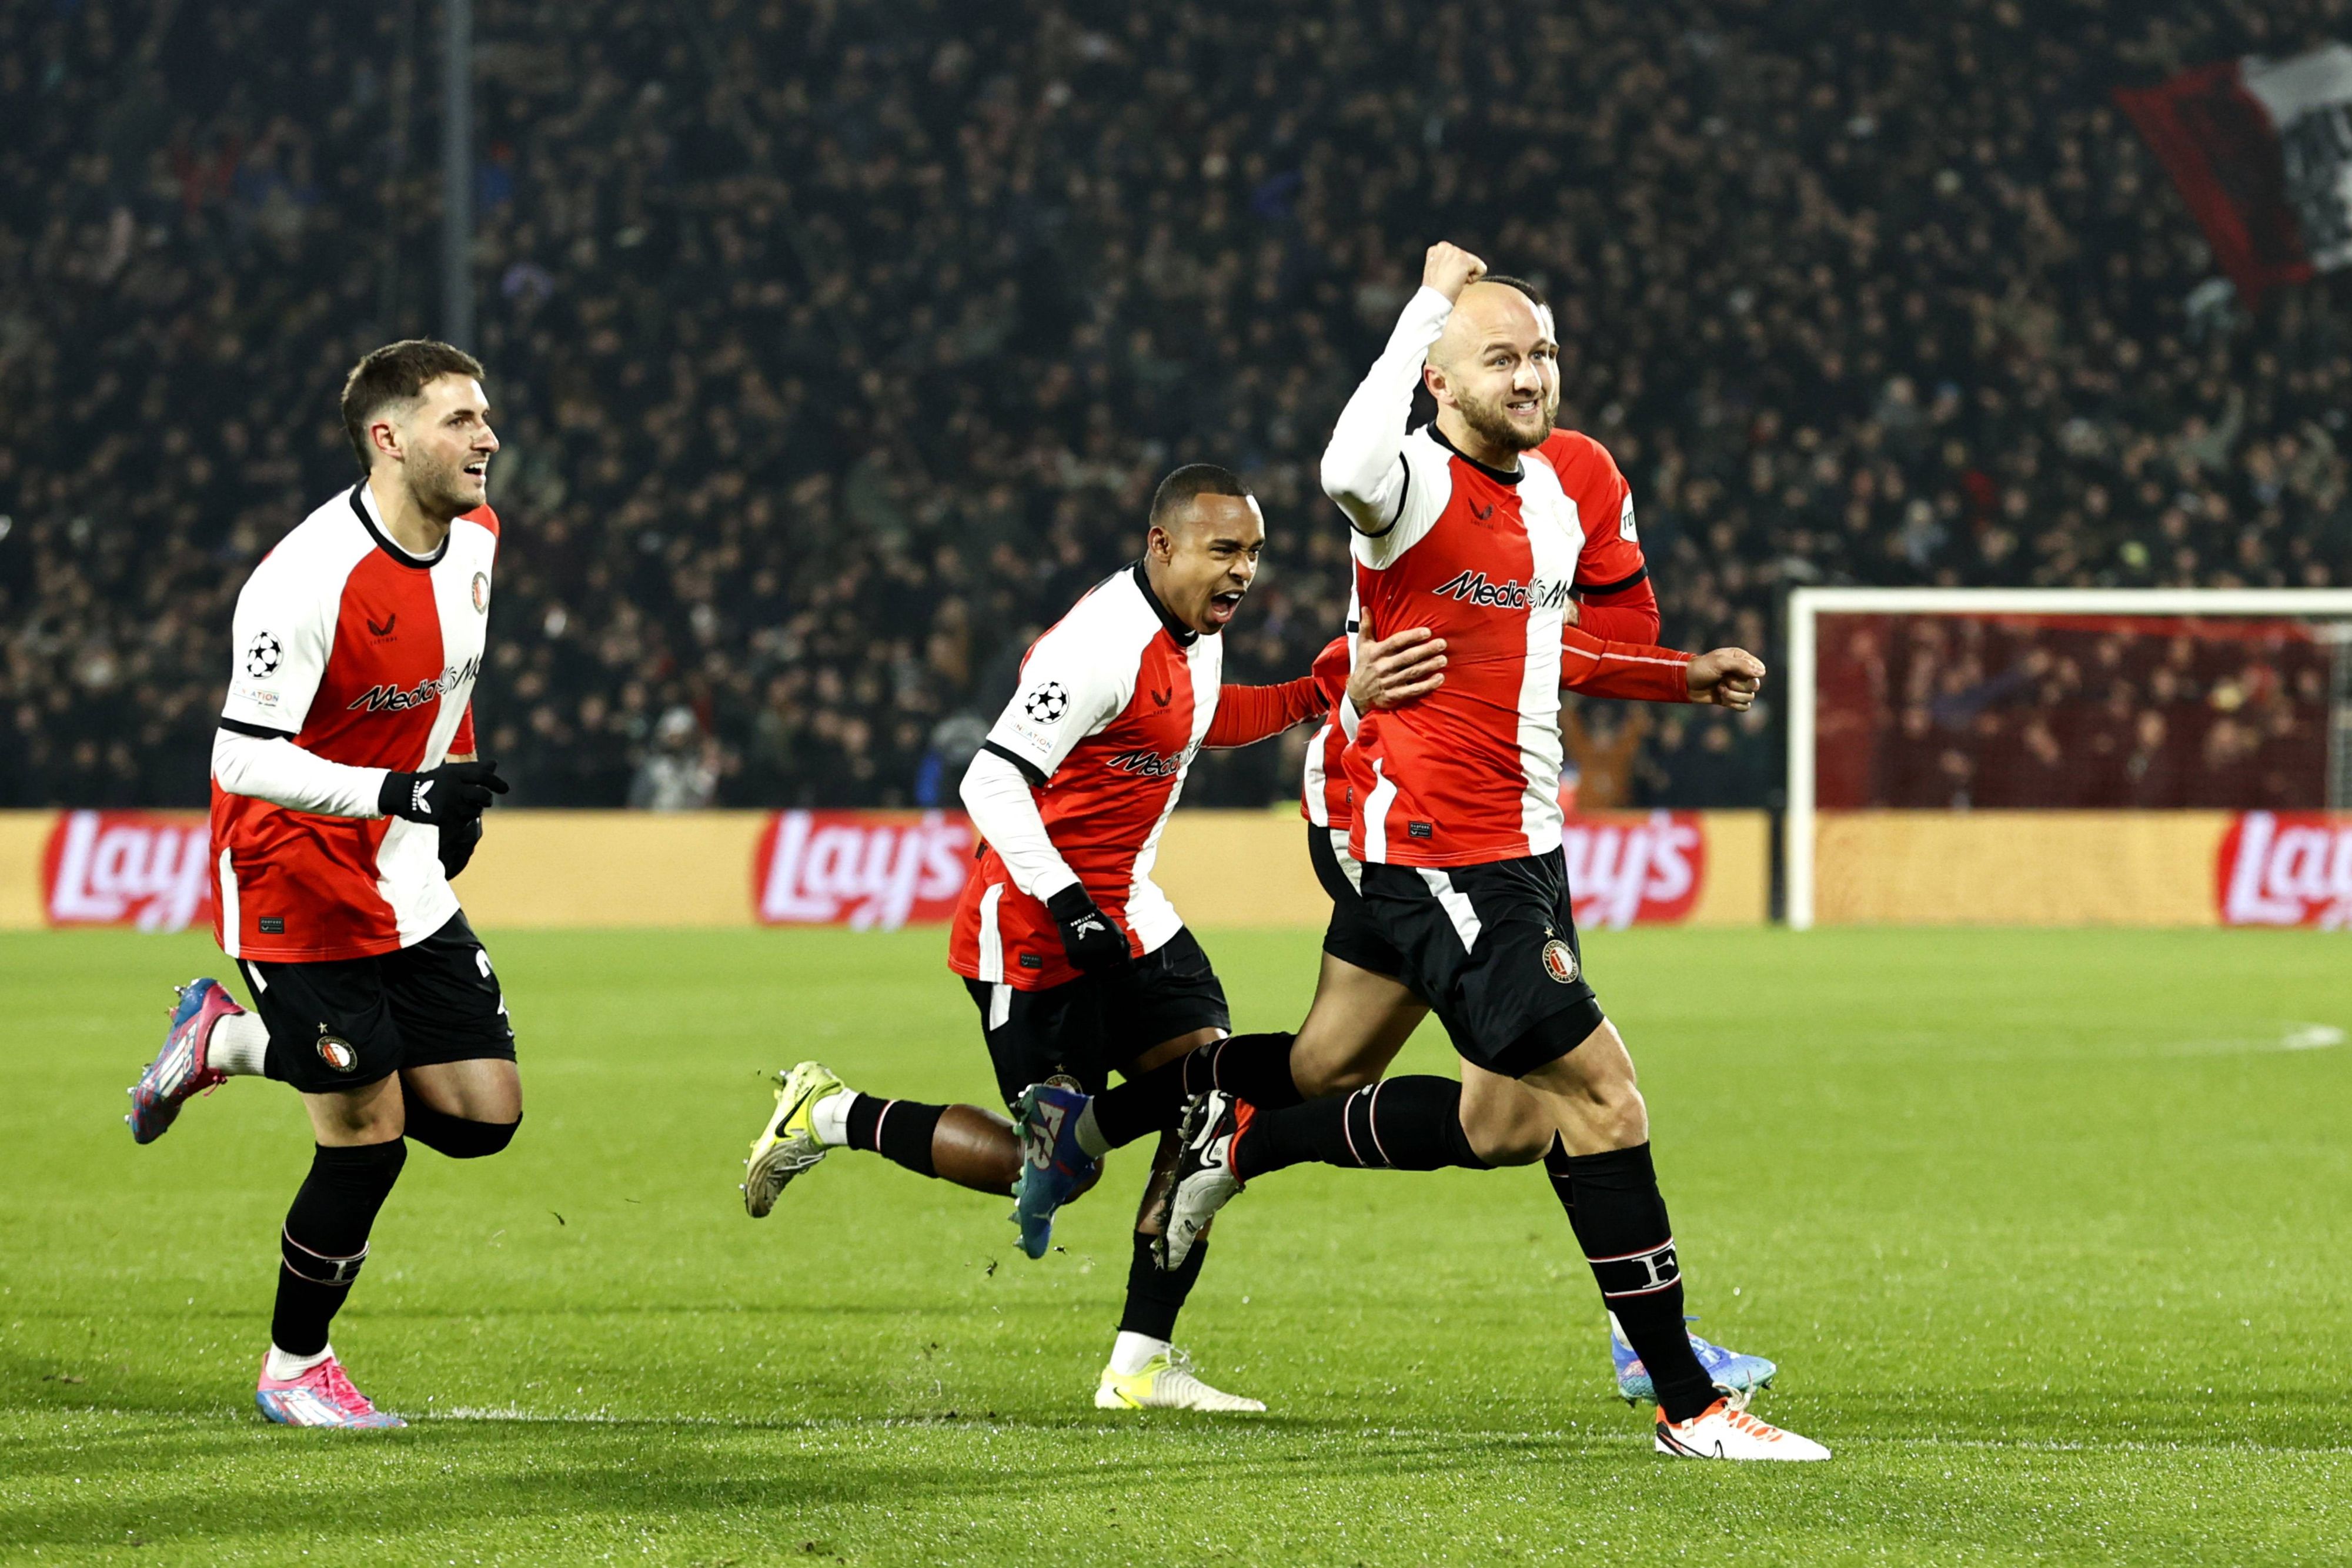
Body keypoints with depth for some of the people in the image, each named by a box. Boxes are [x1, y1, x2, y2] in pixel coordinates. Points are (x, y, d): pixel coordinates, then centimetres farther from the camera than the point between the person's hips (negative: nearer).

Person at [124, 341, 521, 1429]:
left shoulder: (473, 536, 0)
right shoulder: (308, 583, -25)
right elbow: (242, 760, -25)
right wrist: (396, 790, -34)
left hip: (406, 880, 8)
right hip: (295, 881, -8)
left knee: (484, 1114, 2)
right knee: (368, 1134, -7)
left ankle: (232, 1042, 21)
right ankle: (295, 1370, 16)